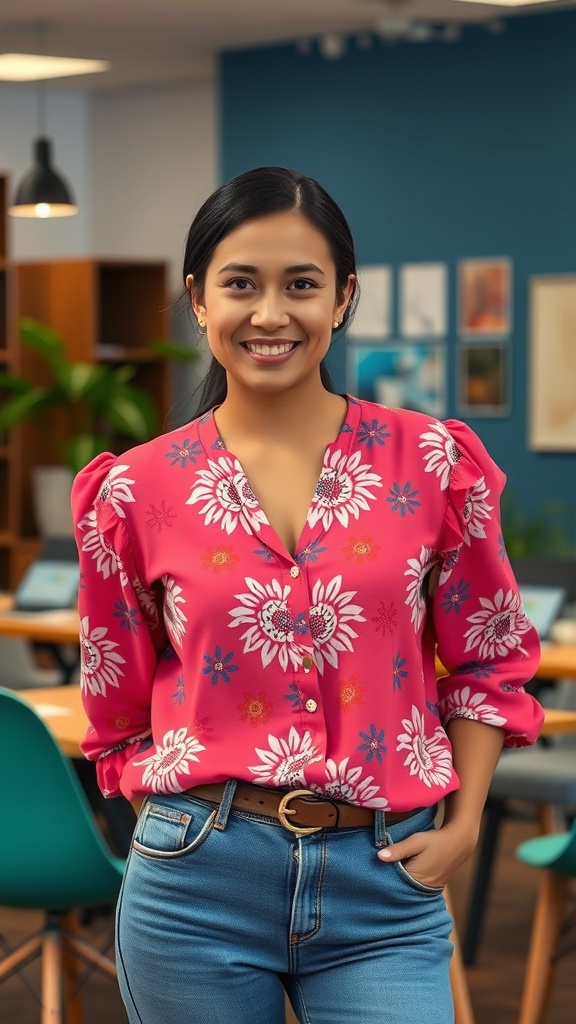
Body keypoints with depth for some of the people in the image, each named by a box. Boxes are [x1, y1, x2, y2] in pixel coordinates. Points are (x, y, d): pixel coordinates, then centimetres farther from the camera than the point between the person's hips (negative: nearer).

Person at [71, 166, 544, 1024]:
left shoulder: (432, 463, 0)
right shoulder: (136, 491, 1)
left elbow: (490, 662, 9)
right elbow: (118, 710, 11)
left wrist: (462, 823, 0)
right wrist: (189, 820, 1)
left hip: (384, 886, 0)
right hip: (198, 886, 0)